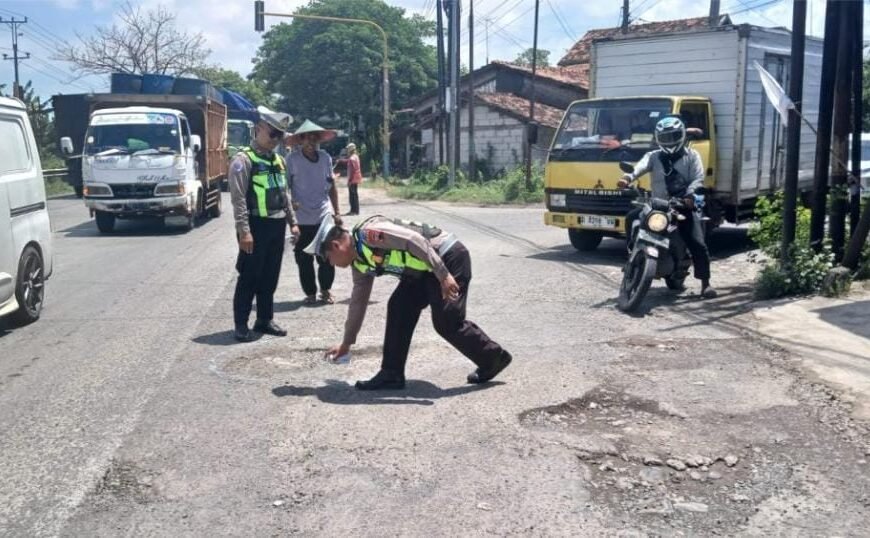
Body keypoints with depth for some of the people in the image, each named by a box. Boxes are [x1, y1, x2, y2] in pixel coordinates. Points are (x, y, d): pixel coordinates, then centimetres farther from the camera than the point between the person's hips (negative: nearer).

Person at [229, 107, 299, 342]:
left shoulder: (277, 160, 14)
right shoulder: (244, 159, -10)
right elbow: (238, 198, -16)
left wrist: (292, 222, 16)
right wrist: (244, 231, -22)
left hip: (277, 225, 7)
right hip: (257, 225, -7)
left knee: (270, 276, 13)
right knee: (249, 277, -1)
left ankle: (265, 319, 23)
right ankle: (241, 324, 9)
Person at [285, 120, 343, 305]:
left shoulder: (325, 157, 5)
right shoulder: (292, 159, -5)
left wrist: (336, 212, 11)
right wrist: (290, 202, -19)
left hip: (324, 216, 2)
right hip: (302, 219, -2)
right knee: (304, 259, 5)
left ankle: (326, 290, 22)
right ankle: (310, 293, 19)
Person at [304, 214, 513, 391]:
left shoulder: (369, 233, -20)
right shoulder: (360, 263, 10)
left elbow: (416, 241, -27)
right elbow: (358, 302, 20)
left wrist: (443, 276, -28)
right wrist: (346, 343, 26)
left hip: (448, 257, -9)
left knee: (447, 322, -8)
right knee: (399, 308, 2)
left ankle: (493, 358, 10)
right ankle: (391, 373, 6)